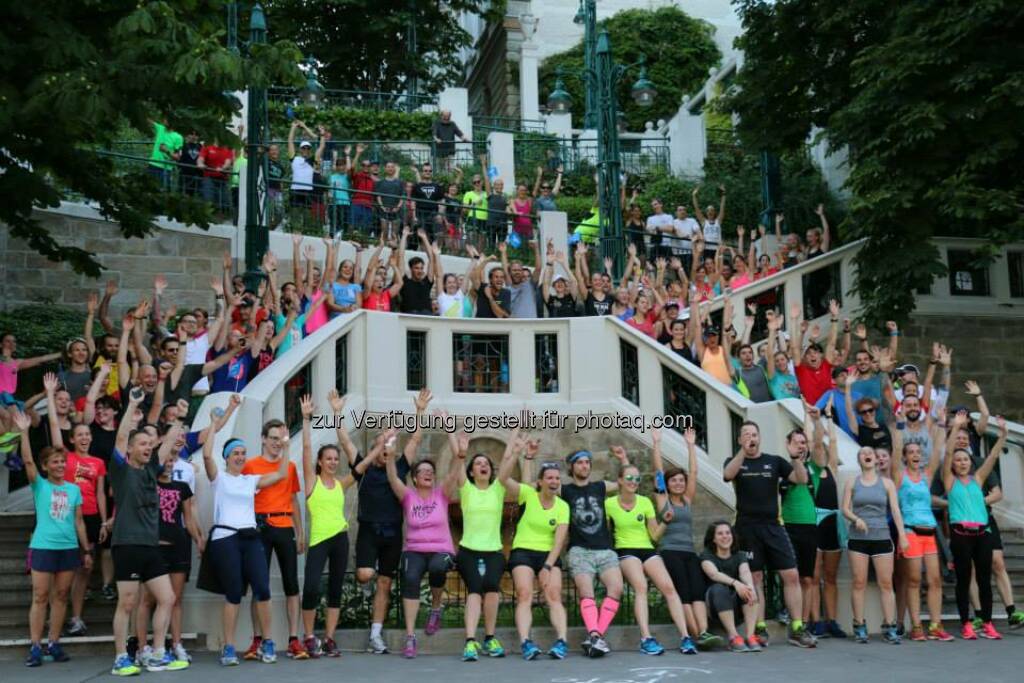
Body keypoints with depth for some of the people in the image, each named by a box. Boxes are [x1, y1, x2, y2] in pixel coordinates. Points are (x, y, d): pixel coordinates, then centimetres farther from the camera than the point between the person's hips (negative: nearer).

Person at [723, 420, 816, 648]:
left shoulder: (774, 461, 10)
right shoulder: (735, 461, 7)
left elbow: (801, 479, 0)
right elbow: (728, 475, -18)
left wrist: (795, 457, -15)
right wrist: (743, 450, -28)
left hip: (773, 526, 2)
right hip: (747, 528, -1)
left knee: (791, 575, -4)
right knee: (755, 579, 1)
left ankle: (797, 629, 1)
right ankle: (760, 629, 8)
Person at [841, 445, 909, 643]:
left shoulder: (886, 482, 8)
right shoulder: (852, 483, 8)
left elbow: (895, 509, 4)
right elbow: (845, 509, 4)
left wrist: (902, 535, -4)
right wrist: (856, 519, -17)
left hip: (882, 537, 0)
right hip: (858, 538, 0)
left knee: (886, 583, -2)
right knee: (859, 583, -1)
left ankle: (889, 627, 3)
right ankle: (859, 627, 5)